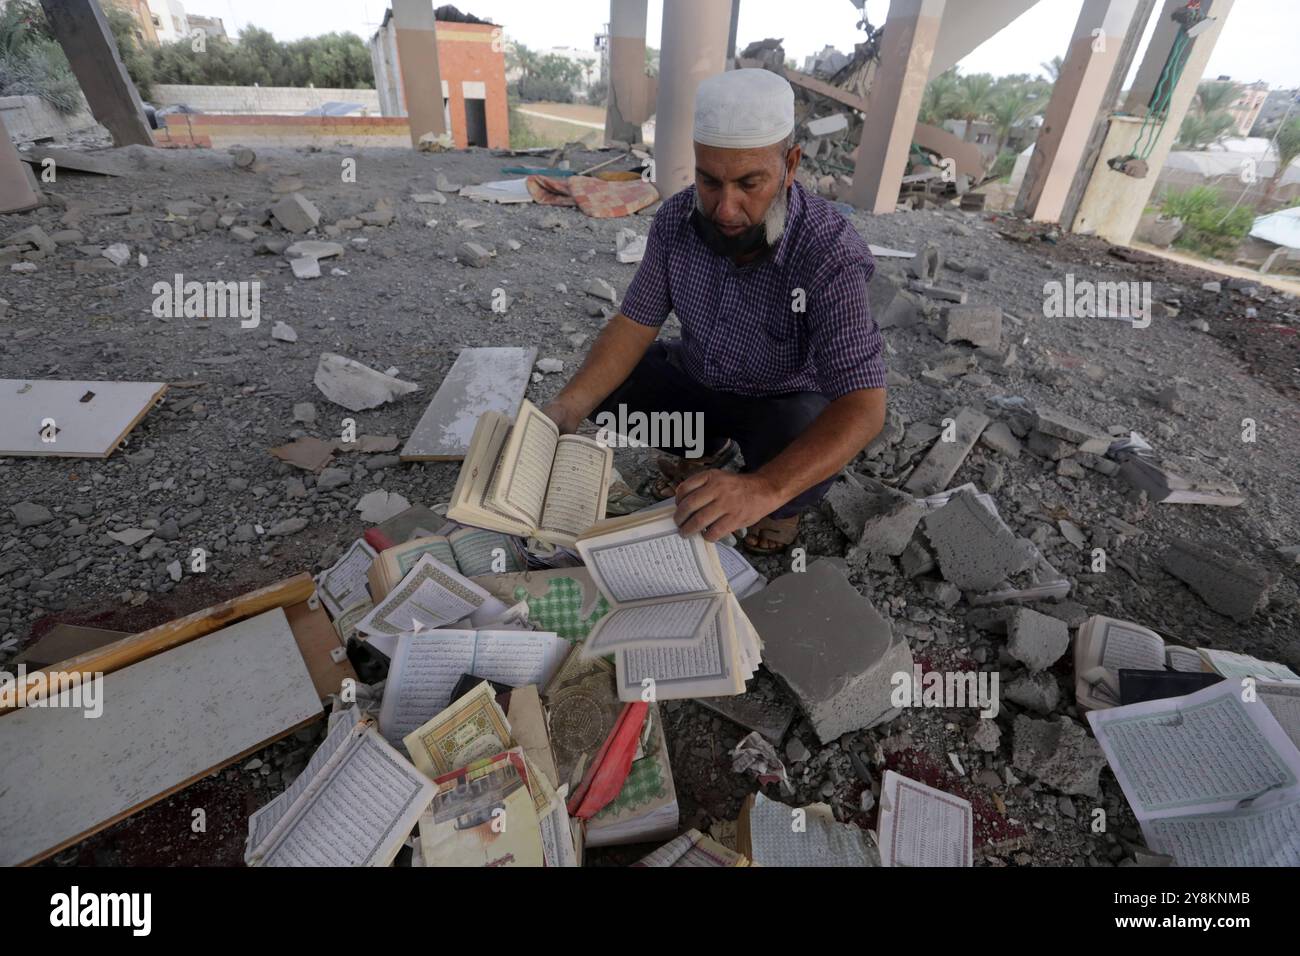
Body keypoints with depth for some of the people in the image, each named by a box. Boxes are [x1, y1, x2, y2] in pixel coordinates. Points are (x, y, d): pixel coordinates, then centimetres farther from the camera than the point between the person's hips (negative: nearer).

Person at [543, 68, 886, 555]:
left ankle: (784, 503, 7)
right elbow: (636, 323, -12)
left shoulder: (831, 255, -32)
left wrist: (764, 489, -55)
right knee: (600, 384, -11)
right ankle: (703, 448, 16)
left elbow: (863, 405, -38)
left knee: (803, 465, -34)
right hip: (696, 377, 5)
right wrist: (567, 409, -29)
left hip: (783, 399, -4)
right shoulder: (677, 218, -18)